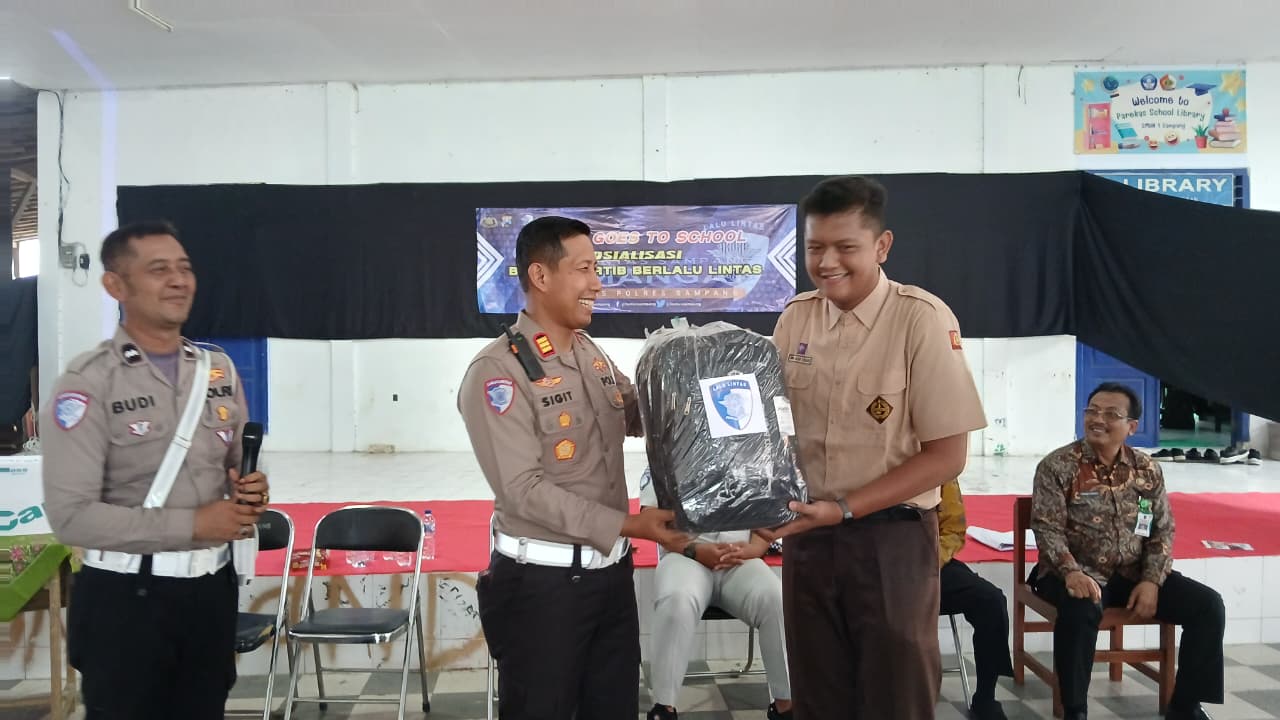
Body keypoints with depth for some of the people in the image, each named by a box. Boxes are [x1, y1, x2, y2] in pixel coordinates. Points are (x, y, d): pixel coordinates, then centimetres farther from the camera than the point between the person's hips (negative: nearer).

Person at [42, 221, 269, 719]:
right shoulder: (88, 382, -13)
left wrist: (250, 493, -5)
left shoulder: (219, 369, 7)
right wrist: (192, 524, -18)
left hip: (211, 586, 6)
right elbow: (71, 516, -18)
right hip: (125, 597, -5)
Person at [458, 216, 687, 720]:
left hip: (612, 569, 7)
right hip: (542, 581, -7)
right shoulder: (498, 371, -17)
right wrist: (627, 524, -23)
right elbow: (523, 489, -22)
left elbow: (640, 418, 22)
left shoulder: (593, 354, 8)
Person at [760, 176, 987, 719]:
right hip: (806, 536, 4)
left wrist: (842, 508, -18)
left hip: (891, 539, -4)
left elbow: (946, 455, -13)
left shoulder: (921, 319, -12)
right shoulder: (796, 318, 2)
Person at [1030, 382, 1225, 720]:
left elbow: (1163, 531, 7)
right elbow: (1047, 528, -14)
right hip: (1078, 574, -5)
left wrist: (1152, 580, -9)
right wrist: (1072, 572, -31)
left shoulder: (1148, 470, 6)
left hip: (1134, 573, 5)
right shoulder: (1057, 465, -7)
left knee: (1208, 604, -10)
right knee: (1081, 609, -37)